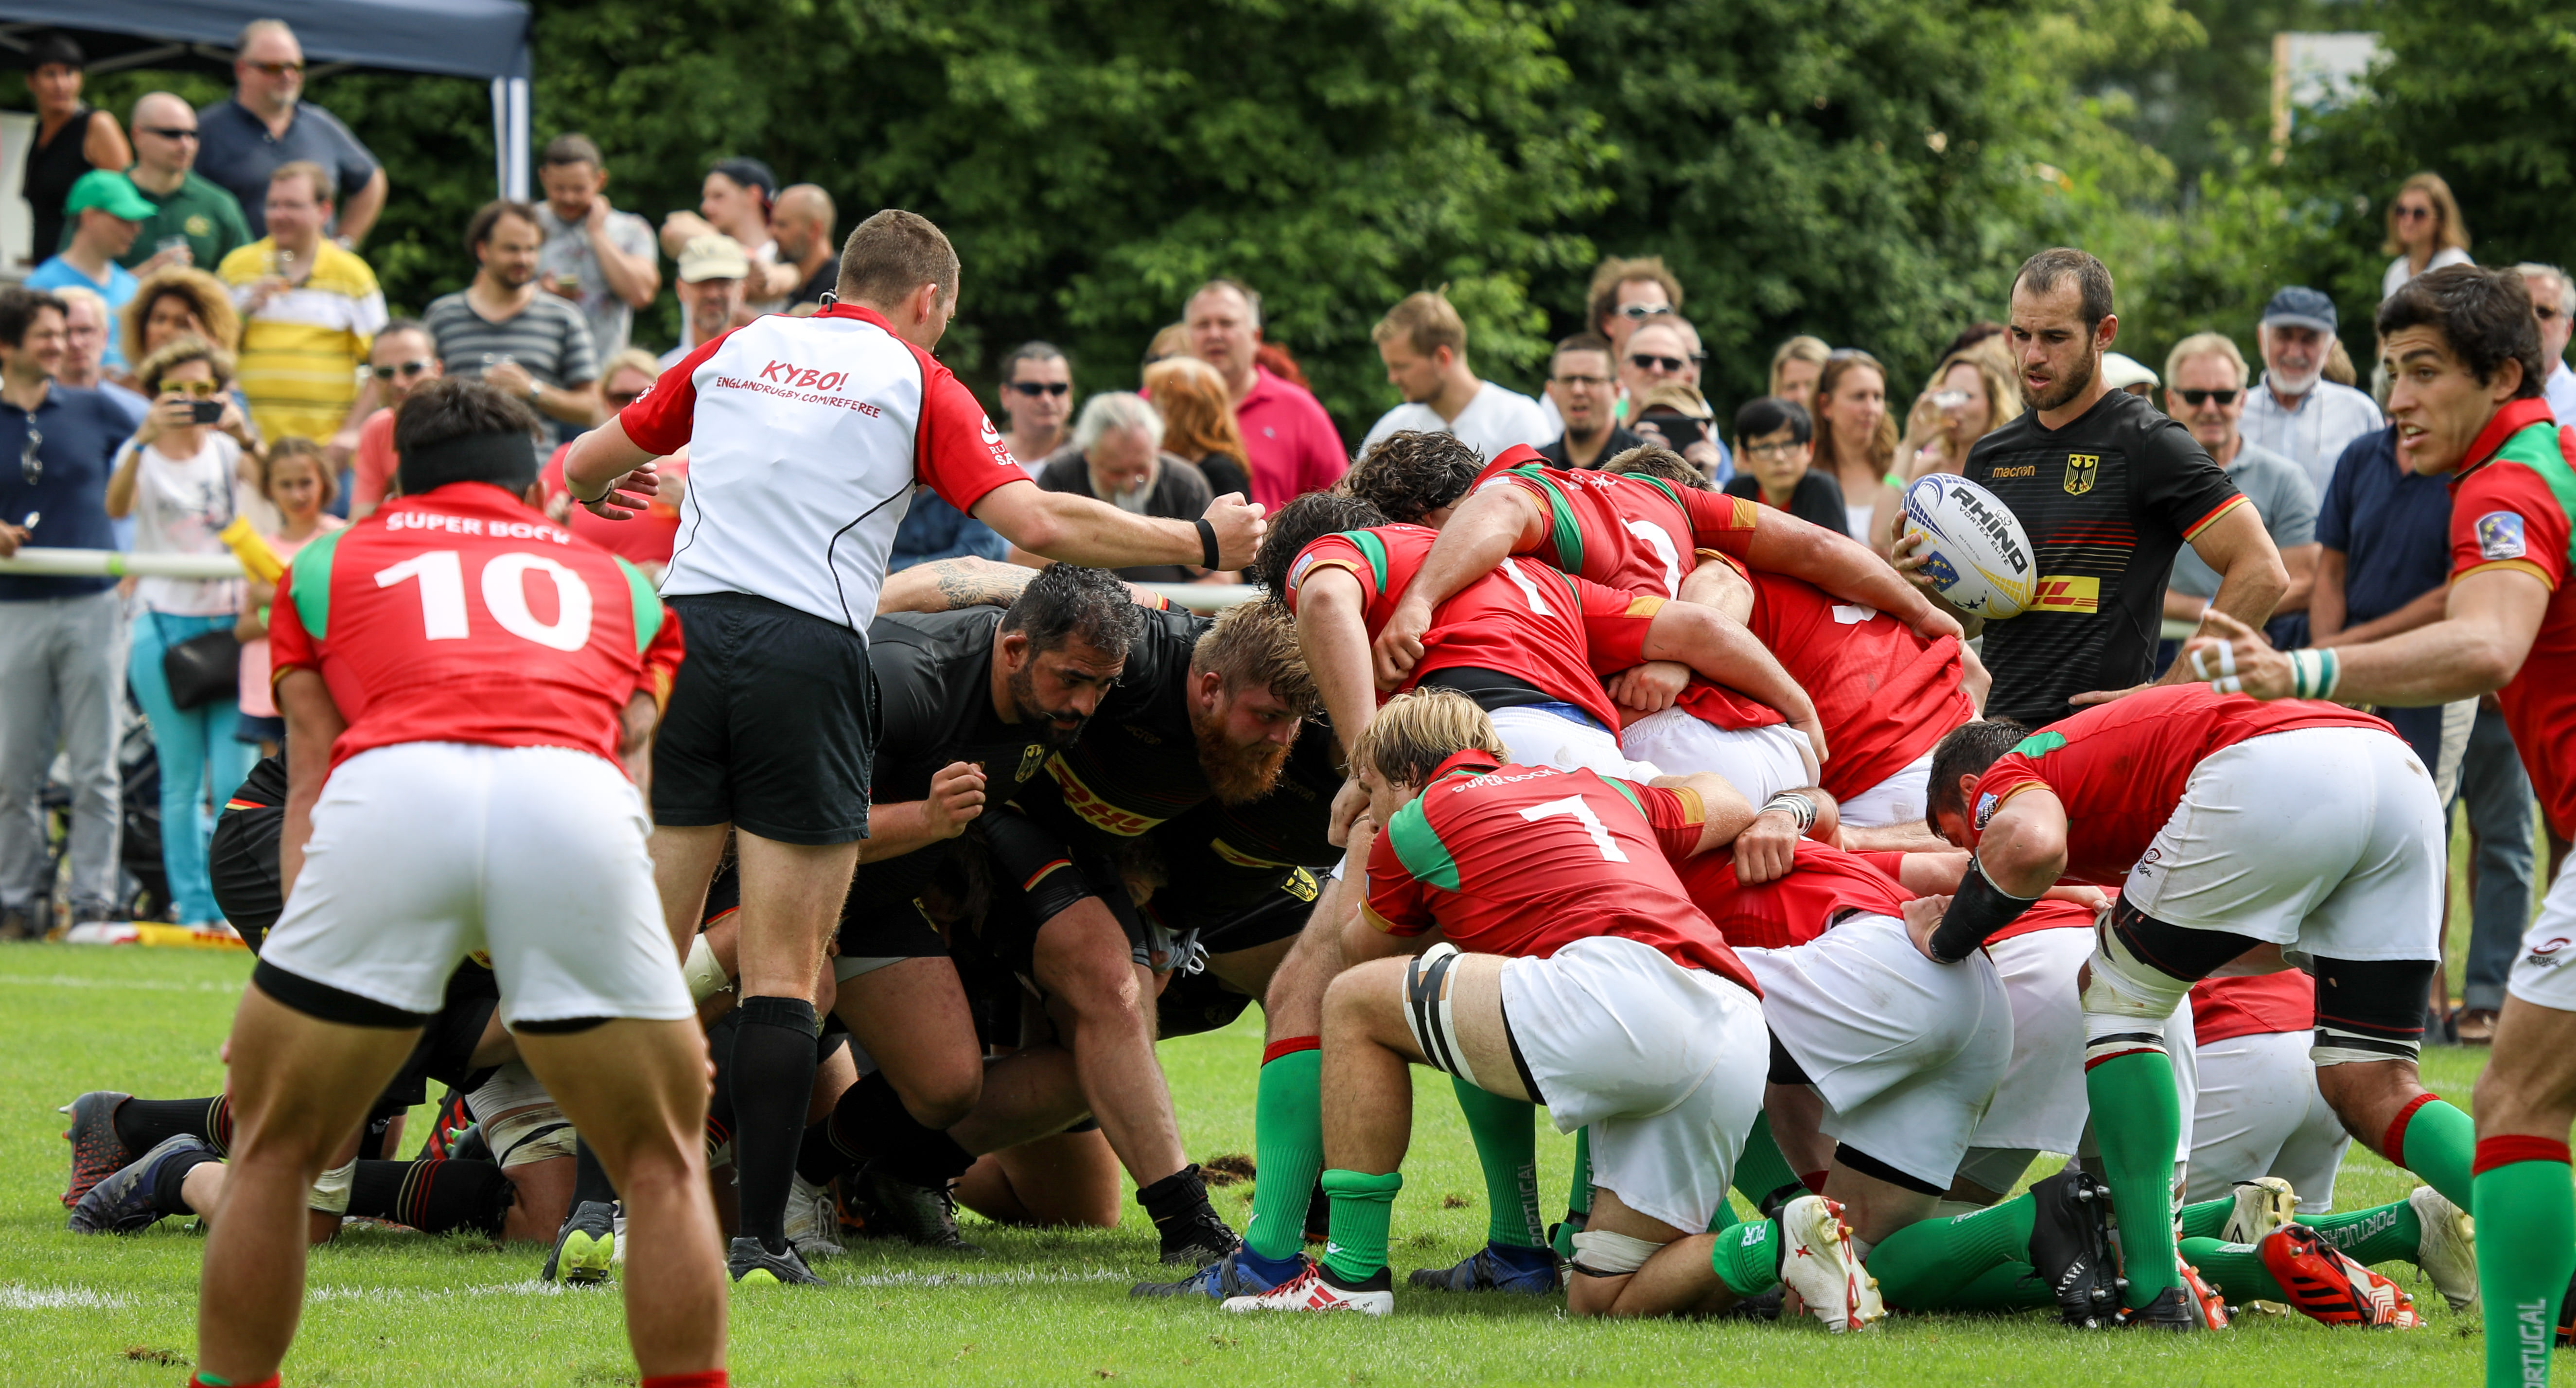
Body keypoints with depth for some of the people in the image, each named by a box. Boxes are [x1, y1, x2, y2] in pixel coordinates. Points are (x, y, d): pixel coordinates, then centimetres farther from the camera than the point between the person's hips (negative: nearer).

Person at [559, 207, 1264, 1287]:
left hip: (685, 631, 3)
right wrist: (1201, 542, 6)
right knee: (782, 973, 1)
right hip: (808, 657, -3)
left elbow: (582, 467, 26)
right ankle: (760, 1237, -3)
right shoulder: (918, 385, 6)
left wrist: (593, 494, 51)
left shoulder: (734, 352, 17)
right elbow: (1039, 525, -4)